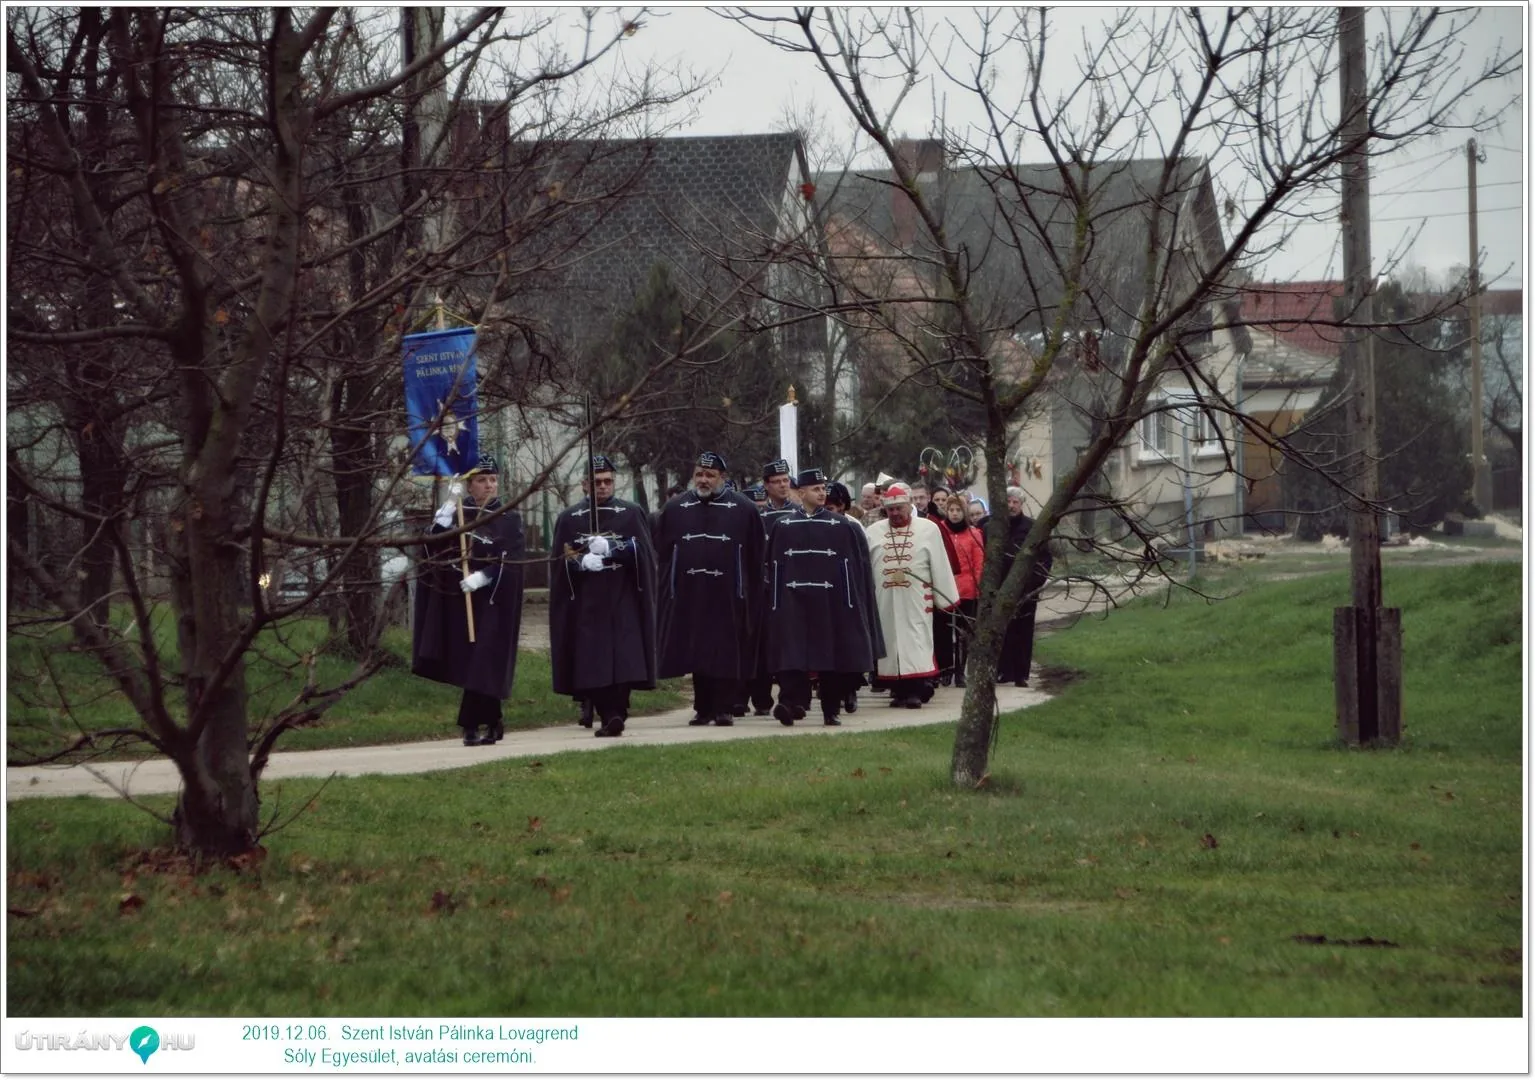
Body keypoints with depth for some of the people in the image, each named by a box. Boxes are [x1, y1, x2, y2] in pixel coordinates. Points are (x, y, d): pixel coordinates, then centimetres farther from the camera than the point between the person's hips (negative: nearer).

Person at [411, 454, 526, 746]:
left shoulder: (509, 519, 2)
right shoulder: (457, 513, 8)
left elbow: (511, 562, -7)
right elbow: (434, 543, -7)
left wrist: (482, 577, -21)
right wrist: (448, 505, -14)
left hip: (492, 603, -3)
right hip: (457, 599, 3)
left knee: (483, 663, -9)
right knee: (466, 663, 5)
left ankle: (472, 725, -7)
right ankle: (493, 724, 15)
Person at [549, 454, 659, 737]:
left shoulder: (632, 514, 10)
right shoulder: (569, 518, 12)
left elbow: (643, 552, -1)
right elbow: (560, 561, 6)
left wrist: (610, 549, -15)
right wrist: (583, 563, -13)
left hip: (623, 601, -1)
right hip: (586, 604, 1)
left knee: (624, 659, -13)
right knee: (592, 662, -6)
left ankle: (616, 712, -18)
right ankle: (609, 715, 0)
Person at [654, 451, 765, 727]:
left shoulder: (743, 509, 3)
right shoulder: (675, 509, 9)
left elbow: (756, 556, 3)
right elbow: (662, 554, 10)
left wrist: (752, 594, -1)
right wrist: (668, 588, 3)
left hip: (728, 598, -2)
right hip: (689, 597, 2)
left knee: (727, 653, -2)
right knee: (696, 653, 4)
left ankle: (725, 709, 3)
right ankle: (703, 708, 12)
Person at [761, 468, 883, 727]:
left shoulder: (843, 527, 4)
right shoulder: (783, 528, 7)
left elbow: (856, 568, 3)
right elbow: (773, 569, 8)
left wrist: (851, 604, -3)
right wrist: (775, 604, 2)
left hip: (831, 604, 0)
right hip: (794, 602, 0)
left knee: (832, 657, 3)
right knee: (792, 655, -11)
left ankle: (831, 710, 12)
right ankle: (790, 703, -19)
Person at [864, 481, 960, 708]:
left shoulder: (928, 529, 2)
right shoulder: (874, 532, 10)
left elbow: (940, 567, 2)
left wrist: (945, 599, 1)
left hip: (917, 602, -3)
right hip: (885, 602, 3)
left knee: (917, 644, -9)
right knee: (891, 641, 4)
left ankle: (916, 690, -12)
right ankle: (898, 689, 11)